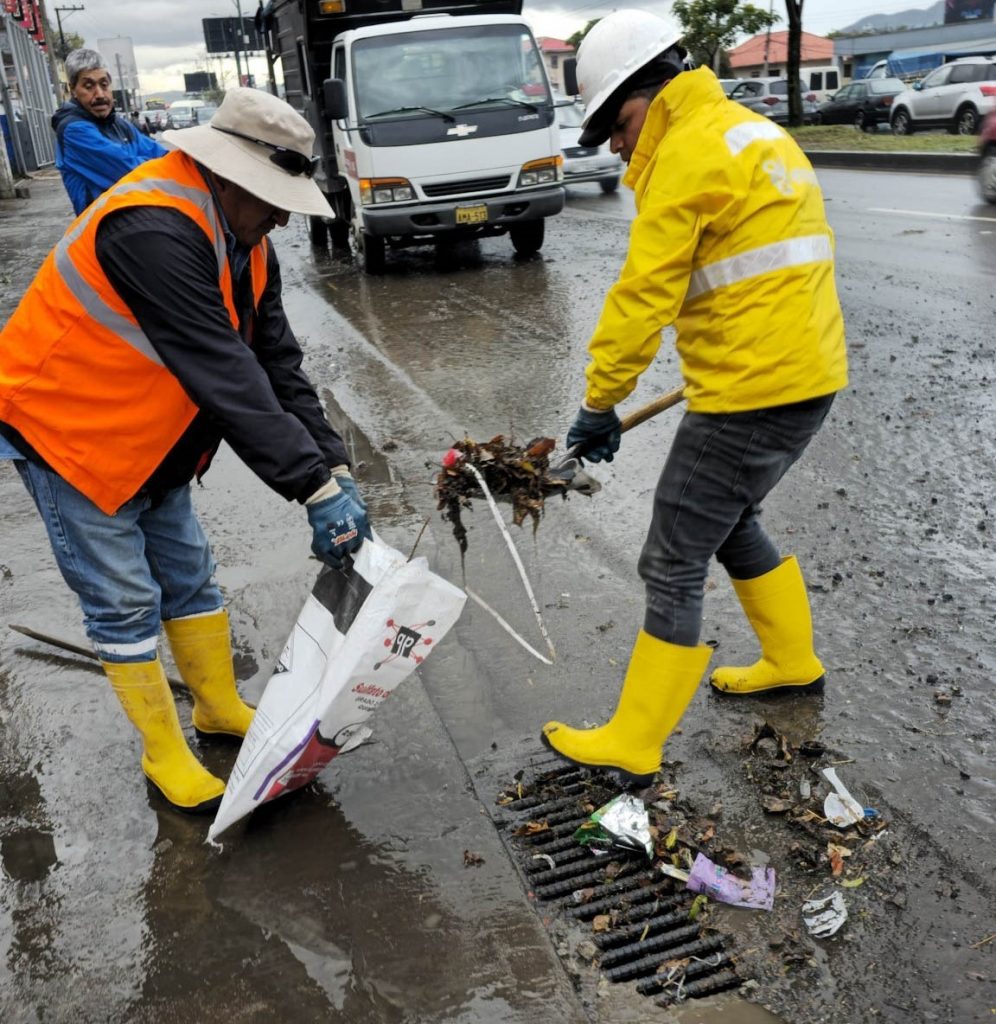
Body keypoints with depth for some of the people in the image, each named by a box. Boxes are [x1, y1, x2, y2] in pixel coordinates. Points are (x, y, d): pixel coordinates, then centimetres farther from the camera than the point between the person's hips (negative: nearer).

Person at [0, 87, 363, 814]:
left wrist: (335, 466, -13)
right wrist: (314, 486, -34)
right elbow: (224, 375, -36)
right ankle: (164, 752, 19)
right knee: (124, 604, 1)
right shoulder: (153, 231, -31)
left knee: (190, 578, 15)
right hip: (67, 432, -8)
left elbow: (278, 362, -4)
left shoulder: (242, 242, -2)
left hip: (149, 442, 8)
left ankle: (221, 708, 34)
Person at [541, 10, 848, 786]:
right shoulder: (755, 133, 18)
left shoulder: (689, 149, -12)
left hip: (750, 395, -10)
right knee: (732, 522, 26)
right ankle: (793, 662, 41)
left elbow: (643, 295, -16)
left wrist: (599, 404, -9)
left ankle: (633, 746, 7)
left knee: (674, 566, -3)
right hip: (809, 377, 10)